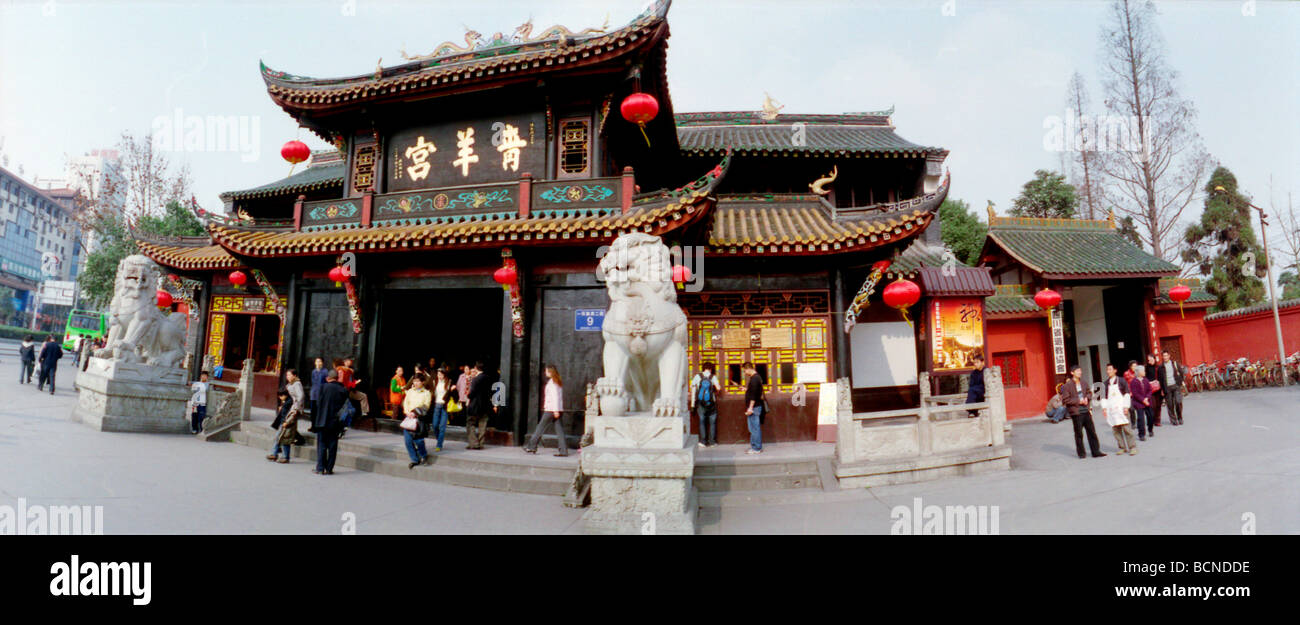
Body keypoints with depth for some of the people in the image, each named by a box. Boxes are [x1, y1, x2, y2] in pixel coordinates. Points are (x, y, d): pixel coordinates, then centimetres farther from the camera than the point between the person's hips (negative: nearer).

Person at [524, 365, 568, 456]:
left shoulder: (552, 382, -9)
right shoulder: (559, 382, 16)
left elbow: (555, 396, -17)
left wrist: (556, 410, -20)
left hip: (551, 410, -8)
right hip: (559, 409, 8)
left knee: (541, 428, 4)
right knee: (560, 430, 2)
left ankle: (532, 446, 15)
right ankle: (564, 451, -3)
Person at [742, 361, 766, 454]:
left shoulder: (754, 379, -17)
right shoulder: (757, 377, 14)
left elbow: (753, 394, -22)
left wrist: (750, 407, -22)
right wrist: (747, 389, 24)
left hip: (754, 407, -10)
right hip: (755, 407, 10)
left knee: (754, 428, -5)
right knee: (755, 428, 14)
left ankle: (756, 448, 0)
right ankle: (754, 446, 21)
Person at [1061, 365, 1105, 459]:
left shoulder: (1082, 382, 8)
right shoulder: (1067, 385, -11)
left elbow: (1088, 392, 23)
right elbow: (1065, 400, -12)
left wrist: (1086, 398, 2)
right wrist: (1078, 401, -16)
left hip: (1086, 411, 6)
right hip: (1076, 412, -6)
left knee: (1092, 431, 9)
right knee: (1079, 433, 3)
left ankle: (1095, 451, 17)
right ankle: (1081, 453, 15)